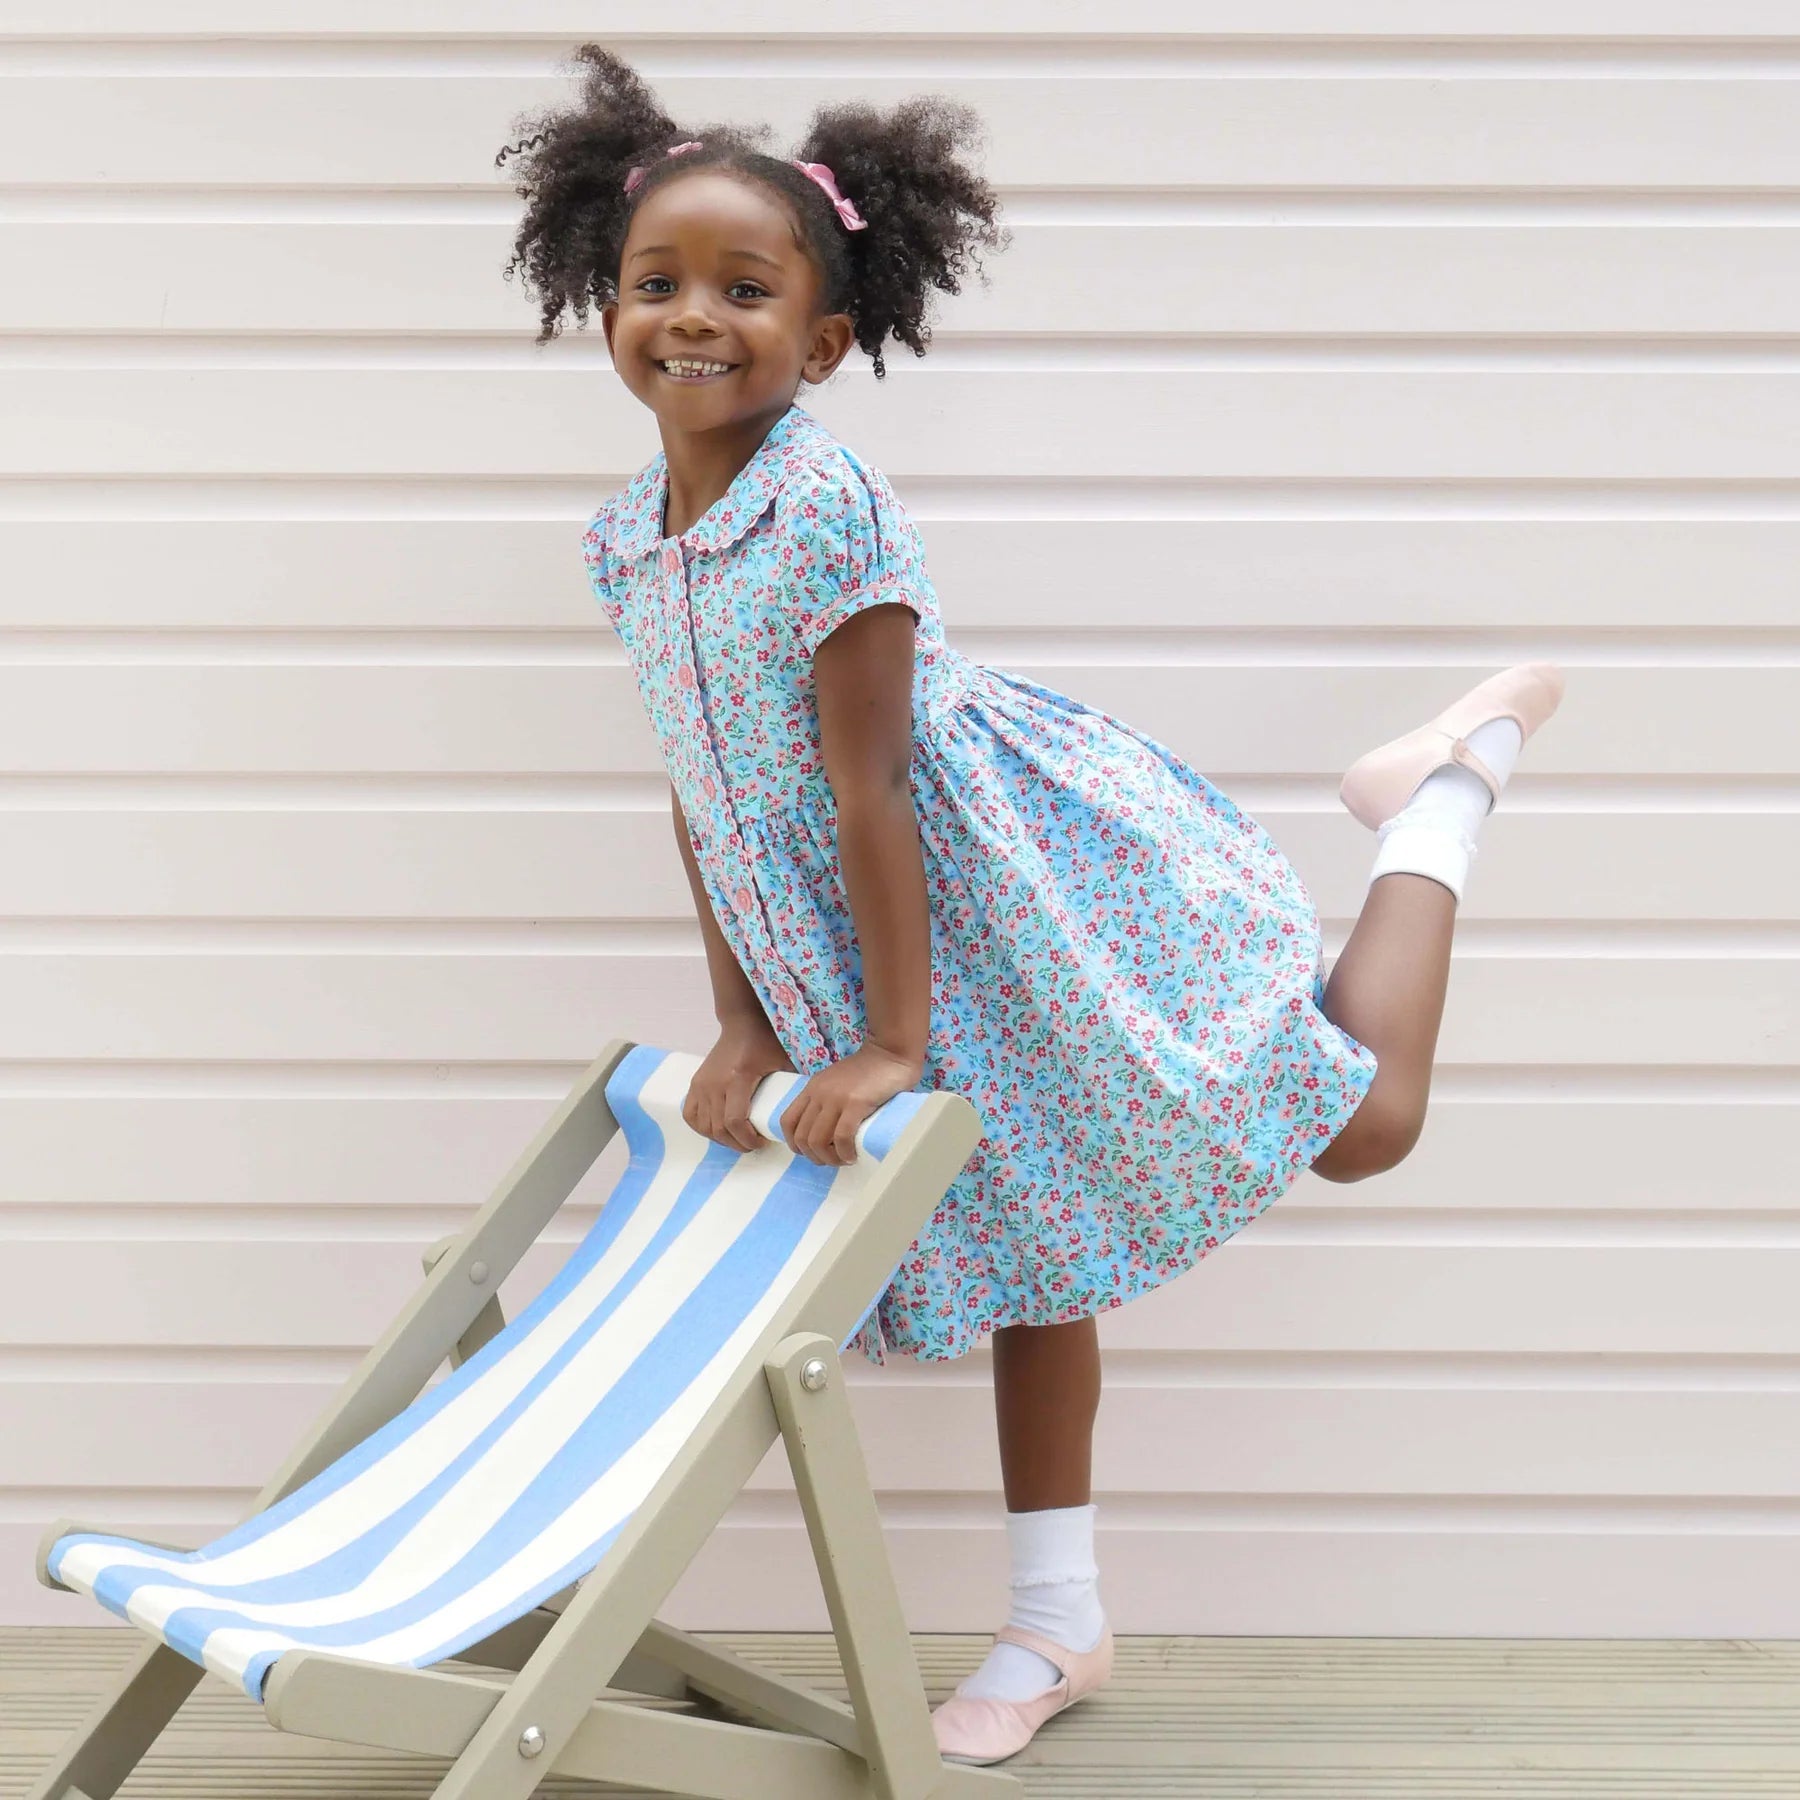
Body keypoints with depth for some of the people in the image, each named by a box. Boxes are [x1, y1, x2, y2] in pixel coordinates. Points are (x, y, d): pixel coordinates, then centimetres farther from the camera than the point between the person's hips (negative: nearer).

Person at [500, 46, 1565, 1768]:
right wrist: (741, 1024, 6)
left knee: (1358, 1122, -4)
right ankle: (1057, 1624, 27)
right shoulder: (625, 538, -1)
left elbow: (867, 783, -23)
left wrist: (893, 1035, -20)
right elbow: (706, 793, 6)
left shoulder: (828, 507, -25)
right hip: (881, 943, 7)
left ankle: (1444, 795, 19)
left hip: (1036, 882, -7)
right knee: (1026, 1248, 16)